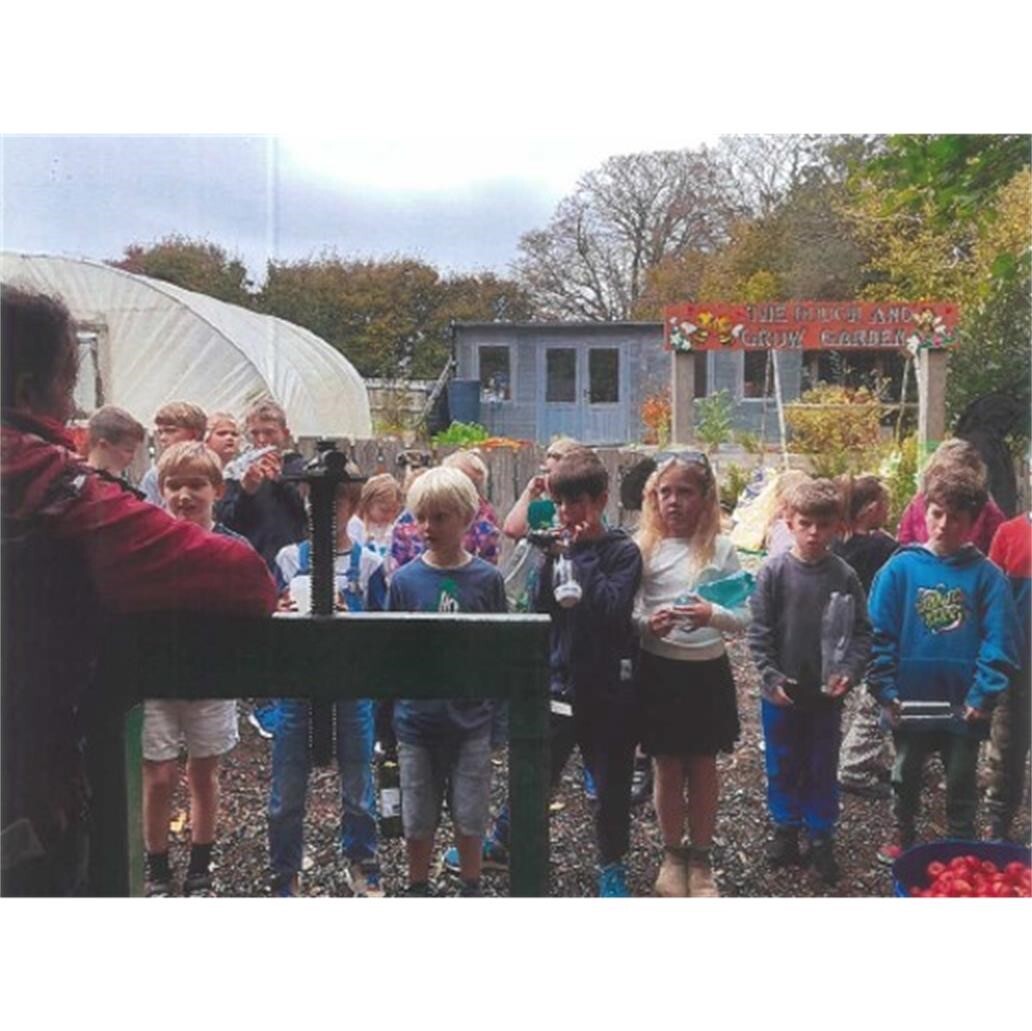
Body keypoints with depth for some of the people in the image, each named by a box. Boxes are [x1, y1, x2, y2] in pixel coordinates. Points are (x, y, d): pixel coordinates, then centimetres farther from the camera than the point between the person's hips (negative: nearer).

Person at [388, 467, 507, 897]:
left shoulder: (487, 578, -5)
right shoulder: (405, 579, -4)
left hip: (470, 717, 0)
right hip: (417, 719, 1)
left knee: (470, 814, 11)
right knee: (418, 817, 13)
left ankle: (470, 888, 32)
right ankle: (417, 887, 34)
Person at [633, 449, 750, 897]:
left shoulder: (721, 549, -3)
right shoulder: (643, 547, -4)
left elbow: (744, 617, -3)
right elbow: (625, 613, -3)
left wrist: (713, 615, -23)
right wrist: (647, 624, -24)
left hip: (707, 672, 0)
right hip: (659, 671, 0)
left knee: (703, 768, 12)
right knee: (668, 769, 12)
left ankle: (700, 859, 29)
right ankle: (672, 855, 31)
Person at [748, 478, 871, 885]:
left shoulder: (844, 576, -6)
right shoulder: (774, 571, -7)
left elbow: (861, 632, -1)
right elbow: (758, 631, -5)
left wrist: (850, 671, -14)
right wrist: (771, 677, -11)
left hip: (827, 693, 0)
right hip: (781, 692, 0)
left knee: (823, 768, 12)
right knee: (782, 766, 13)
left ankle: (821, 837, 27)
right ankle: (786, 830, 30)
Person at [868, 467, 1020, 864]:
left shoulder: (986, 575, -8)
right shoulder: (901, 568, -9)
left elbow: (999, 642, -10)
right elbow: (880, 634, -8)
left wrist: (983, 695, -15)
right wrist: (886, 691, -12)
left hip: (963, 705, -1)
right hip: (909, 700, 1)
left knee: (961, 783, 16)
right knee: (906, 776, 20)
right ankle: (903, 837, 41)